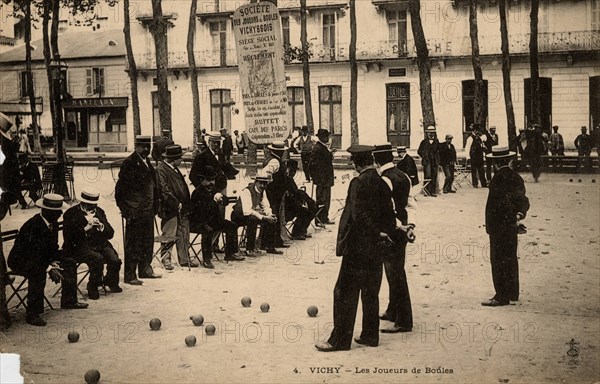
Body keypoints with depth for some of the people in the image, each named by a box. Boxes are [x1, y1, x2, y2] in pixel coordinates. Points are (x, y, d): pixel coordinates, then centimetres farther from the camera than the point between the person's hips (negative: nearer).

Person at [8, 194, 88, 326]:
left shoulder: (53, 224, -2)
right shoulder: (33, 226, -30)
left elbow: (53, 248, 8)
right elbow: (31, 255, -32)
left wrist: (53, 262, -11)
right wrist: (48, 268, -35)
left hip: (41, 257, 9)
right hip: (21, 261, -9)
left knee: (69, 263, 3)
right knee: (38, 273, -38)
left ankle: (68, 300, 11)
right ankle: (32, 314, -30)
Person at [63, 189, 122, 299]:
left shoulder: (99, 211, 15)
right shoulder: (71, 213, 0)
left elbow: (110, 234, 11)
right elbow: (68, 236, -11)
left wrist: (101, 226, -9)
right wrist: (86, 228, -18)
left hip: (101, 245, 4)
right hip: (80, 247, -4)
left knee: (115, 260, -23)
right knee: (98, 259, -33)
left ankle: (111, 281, 10)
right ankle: (92, 287, -8)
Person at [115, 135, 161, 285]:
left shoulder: (147, 163, 14)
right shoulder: (129, 163, -11)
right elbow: (121, 188, -13)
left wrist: (154, 207, 13)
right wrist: (125, 210, -15)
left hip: (148, 211, 8)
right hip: (135, 211, -8)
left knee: (147, 242, 15)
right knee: (133, 244, -2)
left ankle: (145, 269, 27)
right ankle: (130, 275, 4)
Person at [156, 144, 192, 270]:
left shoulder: (174, 169, 16)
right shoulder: (161, 169, -12)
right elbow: (164, 190, -18)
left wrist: (186, 205, 12)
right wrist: (176, 204, -17)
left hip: (181, 209, 9)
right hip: (170, 210, -9)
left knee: (184, 235, 11)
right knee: (169, 236, -1)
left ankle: (184, 259, 18)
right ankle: (166, 259, 9)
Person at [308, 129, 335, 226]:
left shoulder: (324, 147, 13)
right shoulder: (317, 148, -17)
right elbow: (313, 164, -20)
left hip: (327, 179, 10)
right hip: (322, 179, -10)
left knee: (327, 199, 16)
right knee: (321, 200, -3)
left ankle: (324, 218, 26)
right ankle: (319, 220, 4)